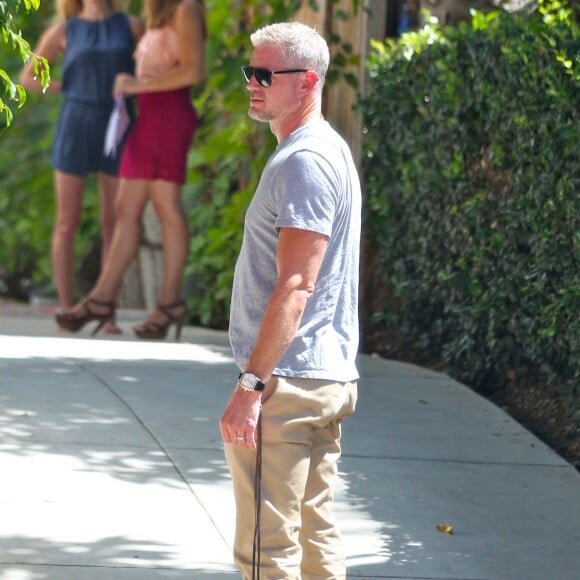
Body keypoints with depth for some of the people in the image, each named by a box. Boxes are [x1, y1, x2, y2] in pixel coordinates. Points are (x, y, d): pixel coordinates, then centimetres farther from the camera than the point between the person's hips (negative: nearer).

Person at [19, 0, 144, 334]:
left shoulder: (133, 27, 6)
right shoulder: (64, 30, 4)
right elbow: (28, 78, 10)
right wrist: (71, 90, 1)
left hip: (117, 132, 1)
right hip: (75, 129, -1)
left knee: (114, 225, -1)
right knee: (68, 223, -2)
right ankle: (67, 311, 3)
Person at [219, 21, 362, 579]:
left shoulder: (304, 162, -15)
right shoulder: (331, 150, 18)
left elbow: (295, 287, -21)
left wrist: (251, 385, -23)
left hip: (285, 385, -11)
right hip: (327, 380, 11)